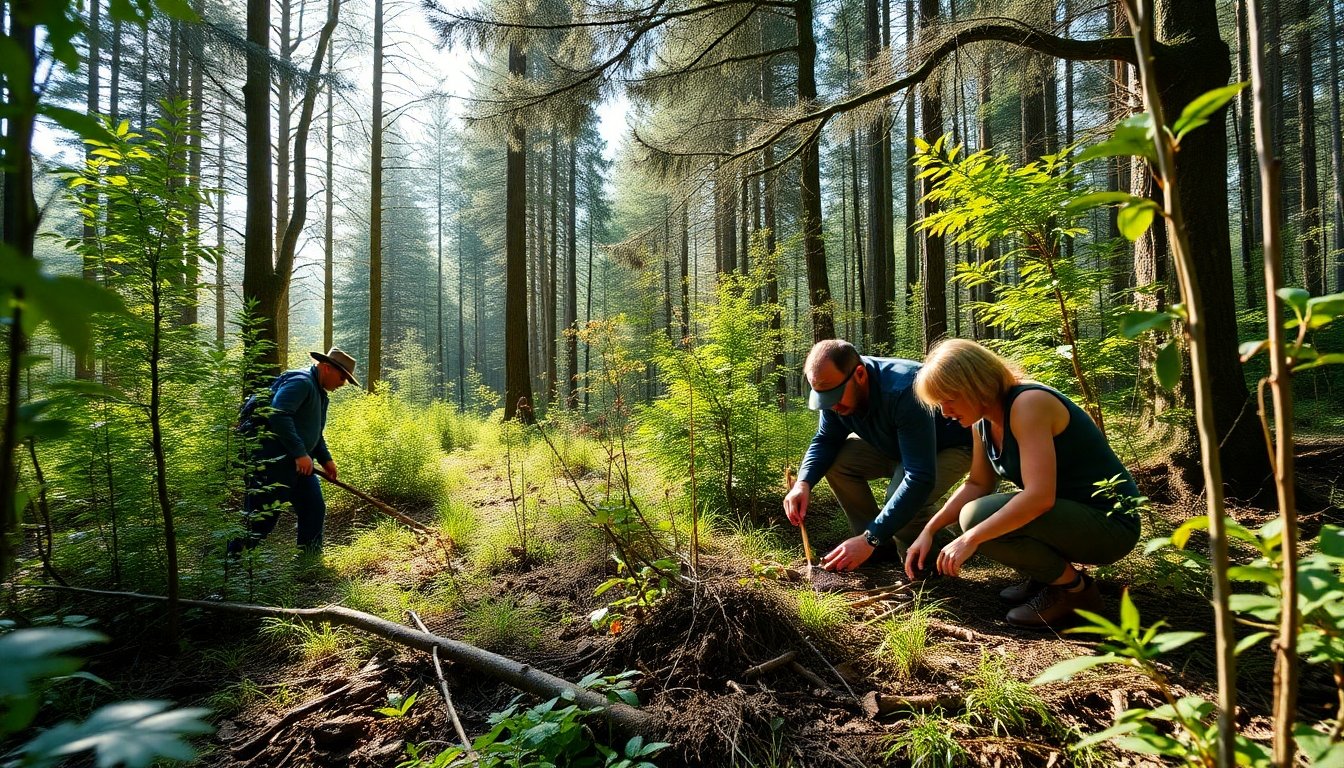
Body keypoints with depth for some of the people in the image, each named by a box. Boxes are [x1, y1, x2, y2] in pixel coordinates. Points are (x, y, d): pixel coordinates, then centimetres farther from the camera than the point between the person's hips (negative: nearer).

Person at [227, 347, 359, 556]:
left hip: (298, 463, 10)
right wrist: (300, 453, -27)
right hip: (273, 460, -10)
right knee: (263, 516, -6)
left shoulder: (319, 393, 18)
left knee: (314, 509, 10)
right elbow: (278, 415, -27)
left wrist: (326, 459, 15)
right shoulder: (301, 382, -14)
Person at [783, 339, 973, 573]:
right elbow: (825, 440, -7)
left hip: (948, 447, -6)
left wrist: (870, 539, -44)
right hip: (893, 445, 7)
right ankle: (882, 544, 1)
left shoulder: (904, 392, -40)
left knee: (905, 500, -33)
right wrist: (803, 482, -28)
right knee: (837, 461, -16)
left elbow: (920, 479, -42)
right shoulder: (834, 387, -19)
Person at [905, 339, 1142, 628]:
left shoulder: (1028, 404, -24)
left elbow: (1039, 497, -33)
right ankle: (1045, 576, 12)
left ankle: (1076, 588, -7)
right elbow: (977, 484, 9)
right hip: (1070, 513, 9)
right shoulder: (985, 419, 2)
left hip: (1110, 525, -9)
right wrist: (929, 531, 0)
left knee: (977, 517, -27)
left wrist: (971, 538, -30)